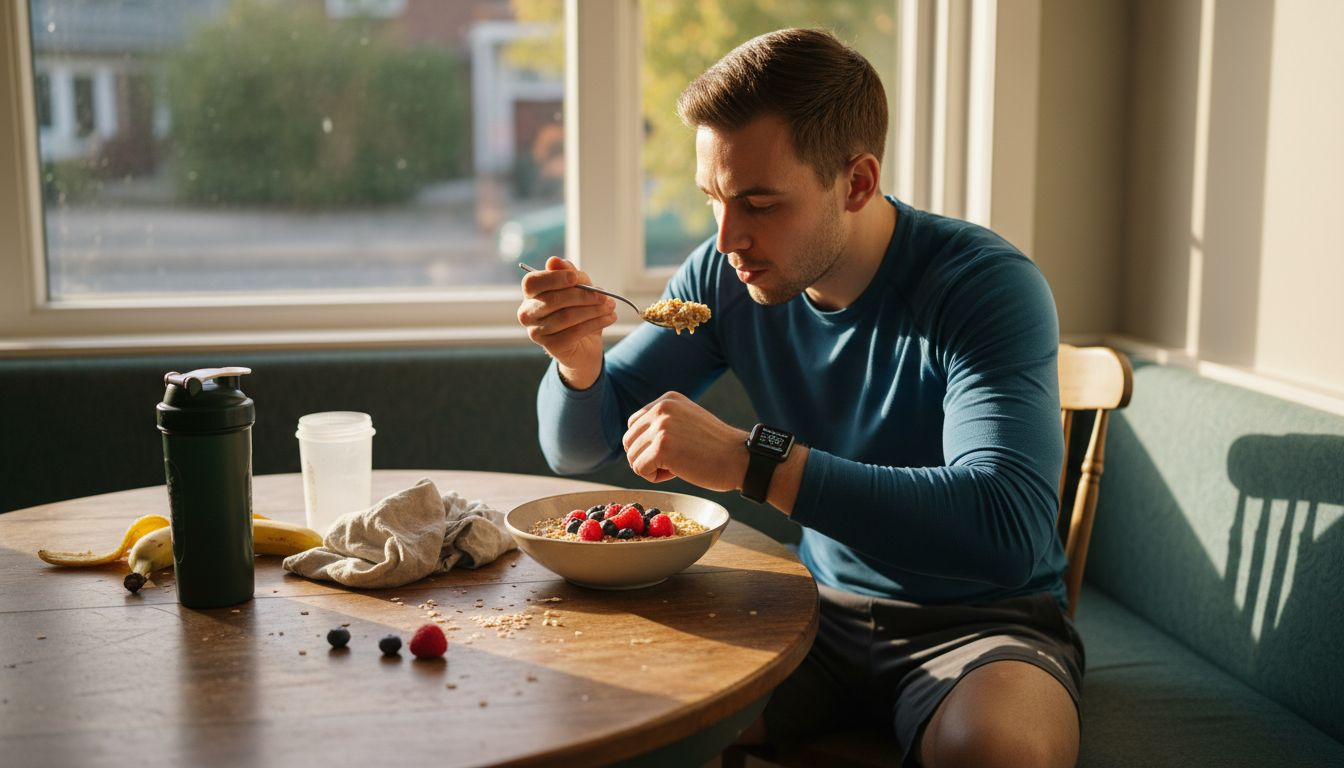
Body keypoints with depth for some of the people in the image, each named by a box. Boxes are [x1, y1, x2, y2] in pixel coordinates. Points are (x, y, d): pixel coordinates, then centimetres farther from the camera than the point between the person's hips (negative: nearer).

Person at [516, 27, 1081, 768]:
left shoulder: (985, 285, -20)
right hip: (822, 603, 4)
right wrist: (577, 360, -22)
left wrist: (754, 459, -39)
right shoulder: (725, 276, -5)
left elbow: (1010, 526, -35)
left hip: (981, 617, -3)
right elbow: (577, 448, 2)